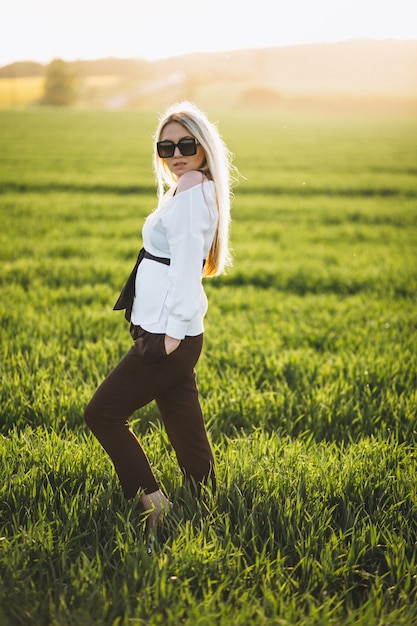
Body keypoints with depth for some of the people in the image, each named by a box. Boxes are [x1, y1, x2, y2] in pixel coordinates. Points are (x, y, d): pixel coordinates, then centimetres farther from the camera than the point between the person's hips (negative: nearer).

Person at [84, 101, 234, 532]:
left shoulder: (191, 190, -12)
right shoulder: (197, 190, 19)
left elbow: (186, 265, -19)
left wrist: (172, 333, -21)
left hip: (168, 336, -10)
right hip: (170, 334, 10)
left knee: (102, 414, 1)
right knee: (187, 434, 11)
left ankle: (154, 504, 2)